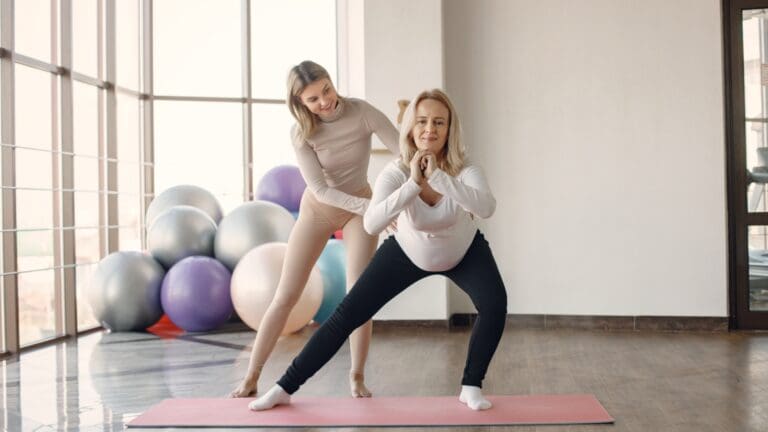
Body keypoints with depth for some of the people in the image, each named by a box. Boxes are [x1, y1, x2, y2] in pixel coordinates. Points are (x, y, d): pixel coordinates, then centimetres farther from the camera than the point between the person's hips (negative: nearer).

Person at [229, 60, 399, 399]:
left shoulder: (362, 112, -23)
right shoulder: (301, 133, -22)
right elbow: (321, 189, -26)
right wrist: (372, 207, -37)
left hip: (360, 207, 0)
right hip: (317, 209, 0)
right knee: (285, 297, -1)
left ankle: (357, 377, 7)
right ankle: (250, 379, 7)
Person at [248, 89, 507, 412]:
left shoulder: (464, 169, -30)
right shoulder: (395, 173, -30)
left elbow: (487, 208, -51)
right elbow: (371, 224, -46)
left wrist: (439, 177, -56)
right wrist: (414, 184, -55)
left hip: (464, 252, 0)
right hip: (408, 252, 0)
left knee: (494, 304, -25)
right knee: (348, 314, -6)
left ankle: (471, 386, -3)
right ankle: (285, 388, 5)